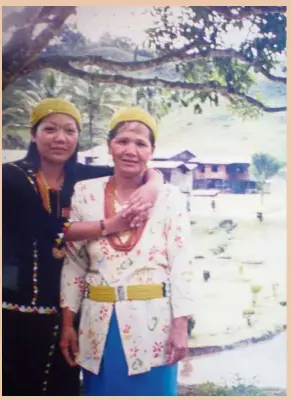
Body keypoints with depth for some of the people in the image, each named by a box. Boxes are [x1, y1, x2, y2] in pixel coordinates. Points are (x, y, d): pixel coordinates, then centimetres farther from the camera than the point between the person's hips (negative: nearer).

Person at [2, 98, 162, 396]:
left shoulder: (83, 178, 4)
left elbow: (144, 168, 5)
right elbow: (50, 228, -20)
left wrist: (152, 185, -17)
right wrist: (111, 225, -22)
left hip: (65, 311, 4)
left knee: (63, 386, 15)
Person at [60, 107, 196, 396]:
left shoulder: (169, 197, -2)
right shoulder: (85, 193, 3)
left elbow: (182, 264, -3)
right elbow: (73, 262, 5)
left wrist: (180, 326, -8)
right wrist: (68, 322, 3)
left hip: (153, 323, -1)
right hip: (99, 324, 2)